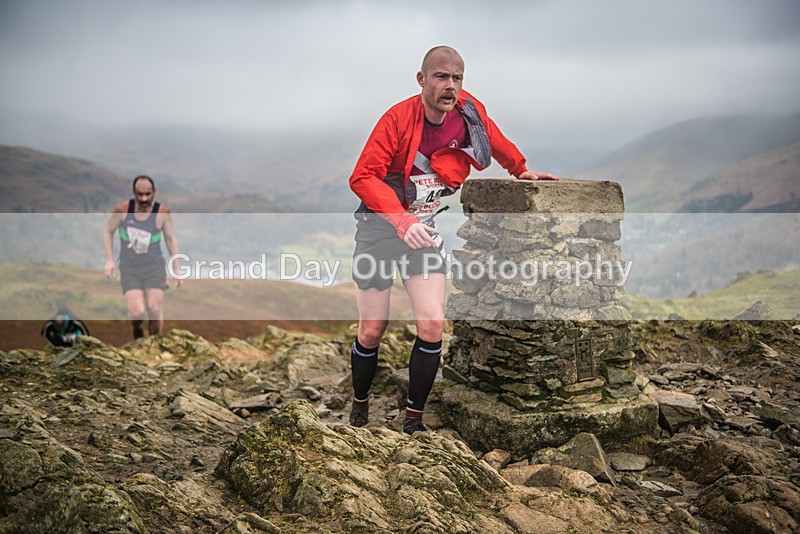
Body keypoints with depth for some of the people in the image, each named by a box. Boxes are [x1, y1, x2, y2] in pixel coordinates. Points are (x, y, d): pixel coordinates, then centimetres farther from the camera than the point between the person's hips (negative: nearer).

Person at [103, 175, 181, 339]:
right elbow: (108, 231, 4)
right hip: (129, 269, 0)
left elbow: (171, 238, 2)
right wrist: (109, 259, -4)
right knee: (137, 312, -13)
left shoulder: (163, 212, -12)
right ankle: (137, 329, 24)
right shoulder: (122, 209, -13)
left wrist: (176, 268, 4)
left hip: (154, 267, 0)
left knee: (155, 309, -8)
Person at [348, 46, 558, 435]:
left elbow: (495, 140, 17)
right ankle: (360, 404, 28)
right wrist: (402, 218, -37)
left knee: (432, 325, -12)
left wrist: (521, 170, 28)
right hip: (379, 224, -3)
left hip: (424, 227, 3)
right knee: (372, 331, 1)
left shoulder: (469, 110, -7)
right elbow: (363, 177, -25)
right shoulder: (399, 118, -19)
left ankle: (413, 418, 4)